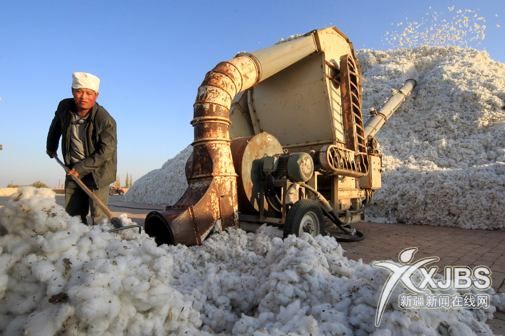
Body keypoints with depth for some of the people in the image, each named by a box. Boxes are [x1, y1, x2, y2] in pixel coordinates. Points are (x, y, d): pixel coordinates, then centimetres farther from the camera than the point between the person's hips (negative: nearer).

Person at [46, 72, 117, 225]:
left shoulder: (105, 120, -23)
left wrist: (81, 168, -19)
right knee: (72, 213, 12)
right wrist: (51, 147, 29)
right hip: (73, 169, 6)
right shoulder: (64, 107, -6)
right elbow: (56, 126, 17)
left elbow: (106, 152, -21)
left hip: (97, 170, -6)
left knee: (98, 215, -7)